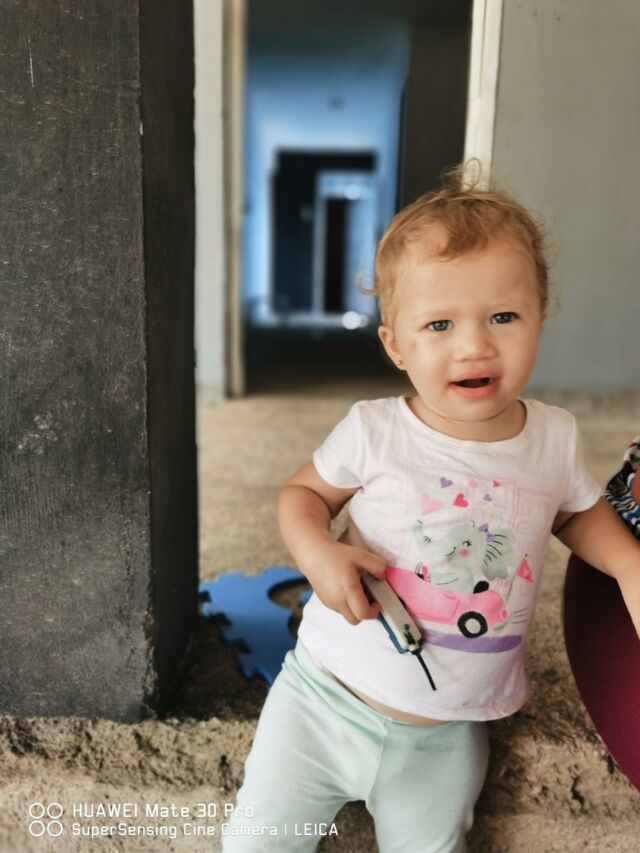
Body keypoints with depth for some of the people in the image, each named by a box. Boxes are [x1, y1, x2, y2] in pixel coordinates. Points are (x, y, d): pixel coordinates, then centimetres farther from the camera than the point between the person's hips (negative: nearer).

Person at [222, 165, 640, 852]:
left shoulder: (555, 438, -8)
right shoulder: (374, 430, -17)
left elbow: (578, 511, 12)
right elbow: (303, 492, -2)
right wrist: (317, 551, -22)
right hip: (325, 701, -1)